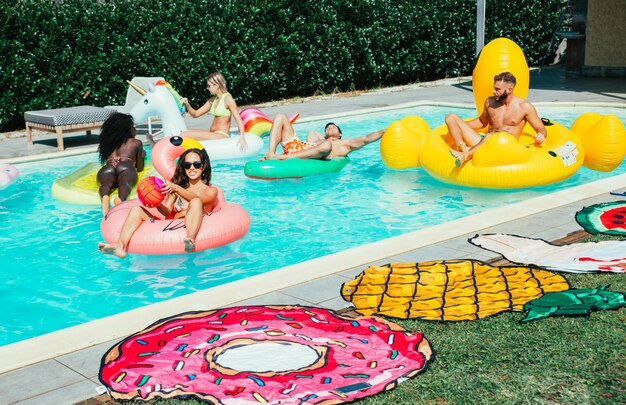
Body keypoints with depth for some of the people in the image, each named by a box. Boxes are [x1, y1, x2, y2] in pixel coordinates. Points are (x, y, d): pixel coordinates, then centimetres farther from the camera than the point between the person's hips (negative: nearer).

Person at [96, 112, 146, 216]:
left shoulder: (108, 142, 39)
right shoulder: (136, 143, 30)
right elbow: (140, 168, 33)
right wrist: (141, 155, 54)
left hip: (107, 169, 3)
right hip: (126, 167, -3)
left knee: (106, 184, -25)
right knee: (125, 183, -30)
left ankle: (105, 197, -64)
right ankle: (120, 199, -68)